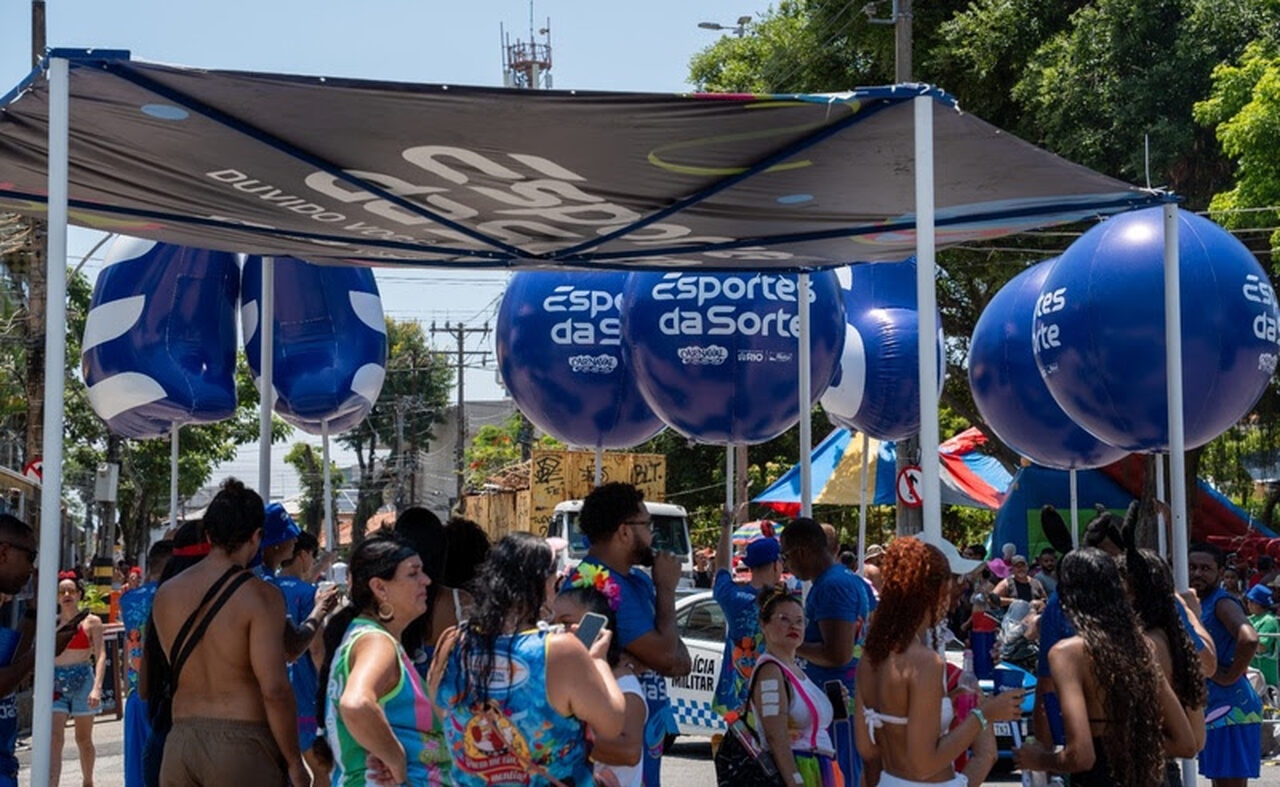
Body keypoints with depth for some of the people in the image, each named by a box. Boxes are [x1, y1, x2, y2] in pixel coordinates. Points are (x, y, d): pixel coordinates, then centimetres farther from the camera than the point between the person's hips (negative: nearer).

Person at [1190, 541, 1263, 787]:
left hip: (1232, 708, -10)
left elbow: (1249, 638, -32)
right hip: (1213, 709, 10)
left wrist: (1230, 676, -22)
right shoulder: (1196, 604, 14)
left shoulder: (1223, 603, -14)